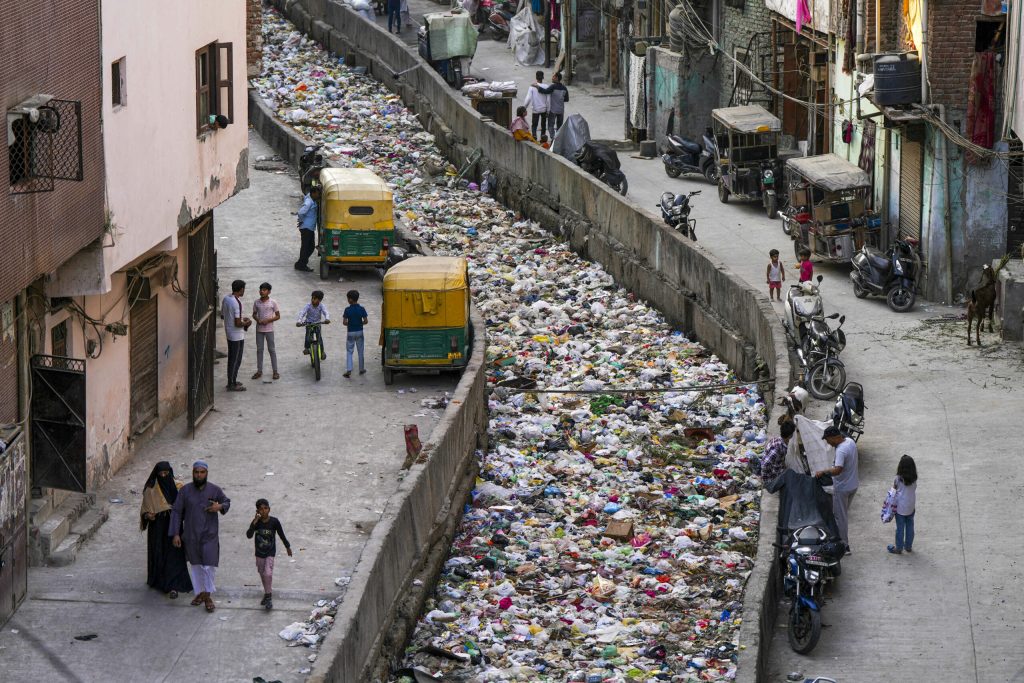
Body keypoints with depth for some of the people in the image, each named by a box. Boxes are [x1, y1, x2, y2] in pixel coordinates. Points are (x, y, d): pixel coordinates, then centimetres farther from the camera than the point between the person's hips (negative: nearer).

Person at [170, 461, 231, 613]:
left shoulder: (215, 490, -3)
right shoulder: (185, 490, -3)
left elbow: (227, 502, 14)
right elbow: (176, 512, -1)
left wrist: (220, 507, -11)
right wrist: (175, 534, -5)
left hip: (209, 535, -1)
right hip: (191, 536, 1)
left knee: (209, 565, -7)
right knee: (196, 565, 11)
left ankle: (208, 596, 5)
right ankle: (200, 592, 26)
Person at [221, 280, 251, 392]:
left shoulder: (226, 299, 3)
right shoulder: (236, 303, -24)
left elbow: (222, 315, 15)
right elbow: (237, 324, -26)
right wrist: (247, 323, -6)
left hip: (229, 334, 9)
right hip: (237, 335, -9)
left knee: (232, 358, 19)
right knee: (236, 360, 1)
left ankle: (231, 381, 29)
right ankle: (232, 385, 8)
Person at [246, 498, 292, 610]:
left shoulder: (274, 521, -15)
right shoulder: (256, 522, -11)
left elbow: (281, 534, -1)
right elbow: (249, 535, -23)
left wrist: (288, 547, 9)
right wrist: (254, 522, -33)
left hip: (270, 553, -3)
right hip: (259, 553, 3)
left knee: (268, 574, -15)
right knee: (262, 574, 16)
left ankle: (268, 597, -3)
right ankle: (267, 593, 36)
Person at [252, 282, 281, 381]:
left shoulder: (273, 302, -8)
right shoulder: (256, 302, 0)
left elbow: (278, 316, -4)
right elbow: (254, 314, 11)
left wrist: (268, 320, -18)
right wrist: (257, 320, -11)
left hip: (269, 329, -3)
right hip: (259, 329, 3)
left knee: (271, 350, 3)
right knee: (259, 349, 9)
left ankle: (275, 371, 10)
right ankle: (259, 371, 17)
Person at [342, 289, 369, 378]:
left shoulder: (348, 310, -14)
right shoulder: (362, 309, -8)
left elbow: (344, 322, -14)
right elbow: (365, 321, -7)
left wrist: (349, 324, 6)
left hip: (351, 333, -2)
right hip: (359, 332, 2)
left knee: (349, 351, 4)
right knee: (360, 351, 15)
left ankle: (348, 370, -7)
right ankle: (361, 369, 22)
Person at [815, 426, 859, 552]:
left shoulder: (841, 451, -30)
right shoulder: (850, 441, -1)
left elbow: (837, 470, -40)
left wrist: (822, 472, -31)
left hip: (842, 488, -9)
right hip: (853, 485, 9)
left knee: (840, 516, 4)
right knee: (844, 513, 23)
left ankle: (844, 546, 12)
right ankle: (843, 539, 36)